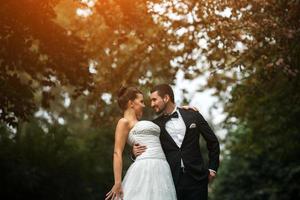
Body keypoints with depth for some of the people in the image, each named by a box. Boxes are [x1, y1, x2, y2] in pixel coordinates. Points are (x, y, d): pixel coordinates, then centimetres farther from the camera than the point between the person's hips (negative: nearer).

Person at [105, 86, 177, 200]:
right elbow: (117, 153, -6)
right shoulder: (124, 122, 4)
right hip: (144, 169, -8)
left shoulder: (140, 123, 27)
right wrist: (118, 183, -16)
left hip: (161, 170, 8)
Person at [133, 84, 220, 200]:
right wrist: (136, 153, -12)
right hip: (171, 180, 0)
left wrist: (212, 168, 9)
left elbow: (212, 141, 12)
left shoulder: (193, 115, 5)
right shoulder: (155, 125, 6)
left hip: (196, 178, 0)